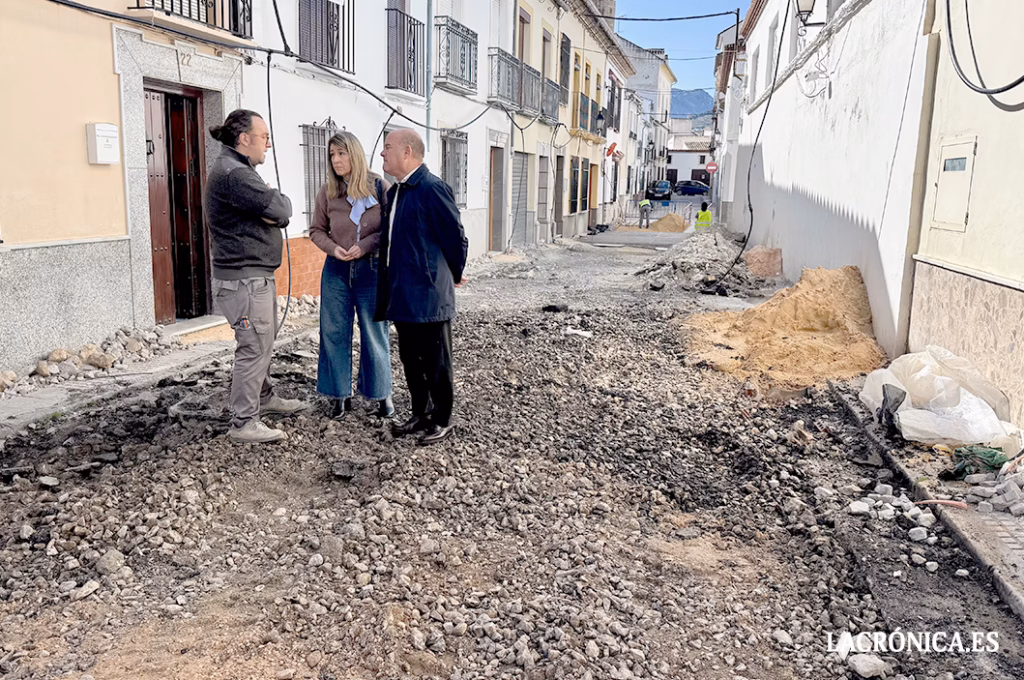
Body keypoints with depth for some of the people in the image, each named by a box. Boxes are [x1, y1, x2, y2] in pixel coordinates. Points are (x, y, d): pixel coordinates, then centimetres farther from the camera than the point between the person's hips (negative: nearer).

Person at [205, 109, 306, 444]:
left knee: (264, 342, 21)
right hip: (244, 279, -11)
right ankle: (243, 423, -1)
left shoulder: (240, 170, 18)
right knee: (254, 348, -7)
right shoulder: (233, 174, -18)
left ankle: (263, 397, 37)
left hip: (257, 275, 11)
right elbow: (281, 210, -22)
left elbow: (279, 215, 12)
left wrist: (271, 206, -11)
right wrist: (280, 201, 0)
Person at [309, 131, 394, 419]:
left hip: (372, 268, -3)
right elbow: (316, 230, 10)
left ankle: (381, 394, 20)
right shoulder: (327, 193, 3)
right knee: (335, 333, 6)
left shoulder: (379, 187, -5)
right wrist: (333, 248, -9)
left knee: (375, 333, 5)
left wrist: (365, 246, -15)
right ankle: (340, 394, 19)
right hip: (337, 270, 3)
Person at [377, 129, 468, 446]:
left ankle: (442, 421, 17)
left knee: (436, 362, 4)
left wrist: (453, 275, 2)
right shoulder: (394, 192, 14)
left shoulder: (433, 189, -15)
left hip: (429, 295, -9)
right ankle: (420, 414, 31)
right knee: (410, 359, 17)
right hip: (403, 294, 9)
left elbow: (455, 237, -11)